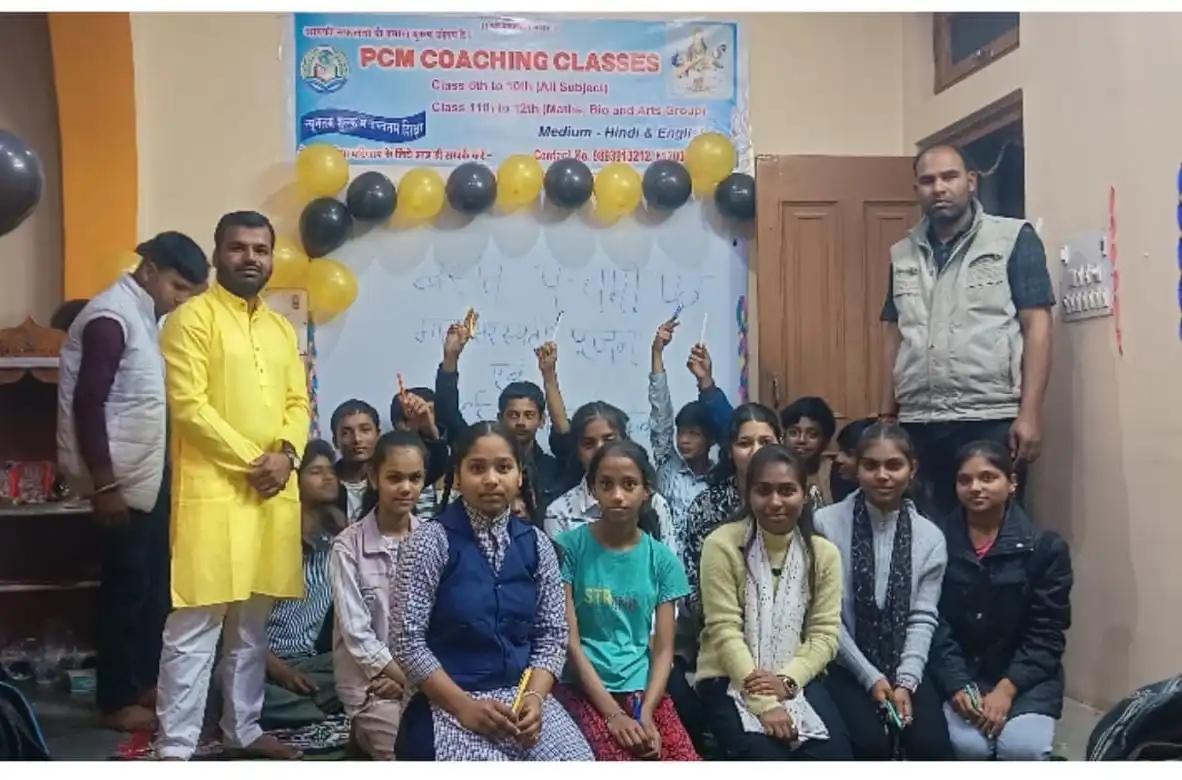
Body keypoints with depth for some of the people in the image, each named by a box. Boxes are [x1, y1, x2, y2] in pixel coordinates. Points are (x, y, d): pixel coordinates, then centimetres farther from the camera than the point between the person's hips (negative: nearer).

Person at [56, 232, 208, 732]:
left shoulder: (146, 315, 11)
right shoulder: (111, 318, -17)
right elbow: (87, 404, -21)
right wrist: (104, 486, -21)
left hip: (152, 475, 9)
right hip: (124, 481, -9)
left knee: (154, 584, 15)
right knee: (127, 588, 0)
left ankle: (144, 682, 27)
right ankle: (116, 701, 11)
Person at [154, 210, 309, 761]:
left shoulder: (281, 328, 18)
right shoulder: (193, 317, -4)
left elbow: (298, 401, 14)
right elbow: (189, 405, -12)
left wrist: (286, 454, -6)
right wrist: (252, 459, -14)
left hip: (275, 491, 7)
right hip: (213, 487, -7)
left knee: (253, 620, 13)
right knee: (196, 623, -6)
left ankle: (243, 727, 24)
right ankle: (174, 746, 0)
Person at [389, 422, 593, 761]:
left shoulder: (536, 543, 5)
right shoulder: (432, 540, -6)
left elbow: (553, 633, 7)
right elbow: (406, 638, -9)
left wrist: (535, 696, -10)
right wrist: (464, 705, -15)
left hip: (521, 694, 4)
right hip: (448, 701, -4)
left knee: (578, 764, -16)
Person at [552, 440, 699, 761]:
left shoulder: (662, 559, 6)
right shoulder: (569, 546, -2)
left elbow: (663, 649, 4)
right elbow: (569, 641, -6)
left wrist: (646, 713, -12)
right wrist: (613, 713, -14)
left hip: (644, 689, 3)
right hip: (583, 689, -3)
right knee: (621, 764, -28)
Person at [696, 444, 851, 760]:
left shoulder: (824, 553, 4)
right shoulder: (722, 545, -9)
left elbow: (824, 633, 1)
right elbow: (725, 631, -13)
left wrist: (786, 680, -16)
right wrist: (763, 703, -20)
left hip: (796, 681, 3)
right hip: (730, 679, -3)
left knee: (834, 756, -20)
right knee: (766, 759, -27)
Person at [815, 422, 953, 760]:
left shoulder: (930, 537, 3)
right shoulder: (826, 524, -8)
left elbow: (923, 618, 1)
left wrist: (906, 681, -12)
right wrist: (870, 676, -11)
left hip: (903, 667, 3)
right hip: (846, 666, -3)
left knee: (932, 745, -21)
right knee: (871, 742, -26)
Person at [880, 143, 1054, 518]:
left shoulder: (1014, 239, 1)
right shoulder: (902, 255, 14)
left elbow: (1036, 326, -4)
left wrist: (1029, 413, -12)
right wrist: (886, 415, 10)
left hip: (992, 420, -4)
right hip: (918, 425, 4)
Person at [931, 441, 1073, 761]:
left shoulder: (1045, 546, 0)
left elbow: (1046, 634, -3)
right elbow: (934, 624, -3)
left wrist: (1007, 688, -15)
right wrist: (956, 686, -17)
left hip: (1025, 677, 0)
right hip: (959, 674, 0)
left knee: (1022, 748, -27)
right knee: (968, 746, -27)